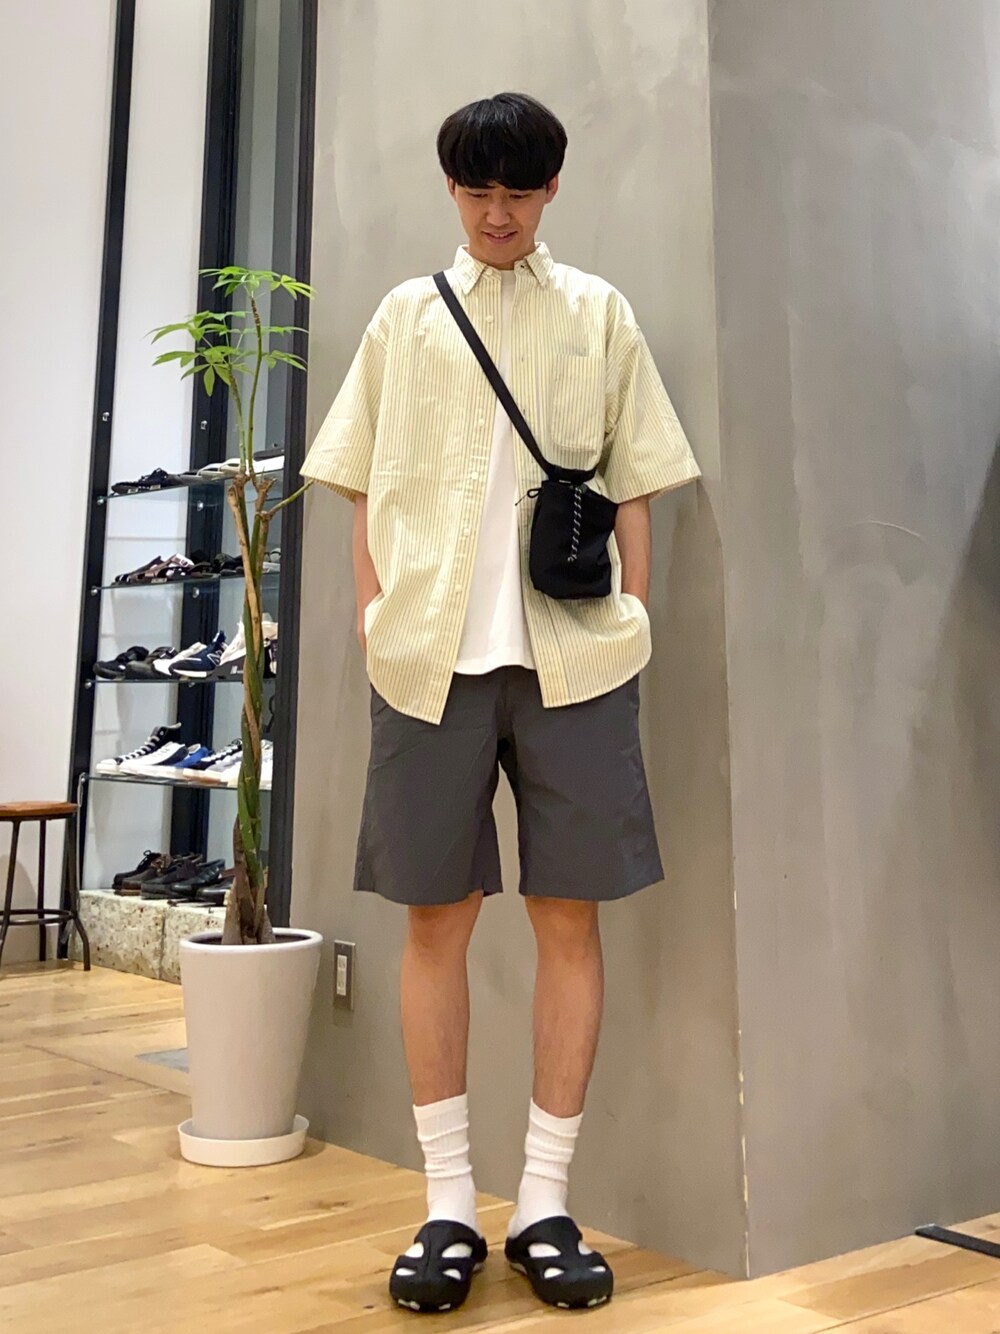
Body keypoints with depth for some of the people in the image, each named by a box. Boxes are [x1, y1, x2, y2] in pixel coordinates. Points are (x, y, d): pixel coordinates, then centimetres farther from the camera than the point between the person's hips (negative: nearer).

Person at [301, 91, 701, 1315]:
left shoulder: (597, 313, 14)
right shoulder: (404, 315, 15)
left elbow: (634, 481, 11)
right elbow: (366, 484, 14)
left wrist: (635, 614, 3)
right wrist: (373, 604, 3)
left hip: (572, 651, 0)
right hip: (434, 651, 1)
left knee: (567, 915, 0)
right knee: (437, 916, 1)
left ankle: (545, 1205, 12)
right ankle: (448, 1207, 12)